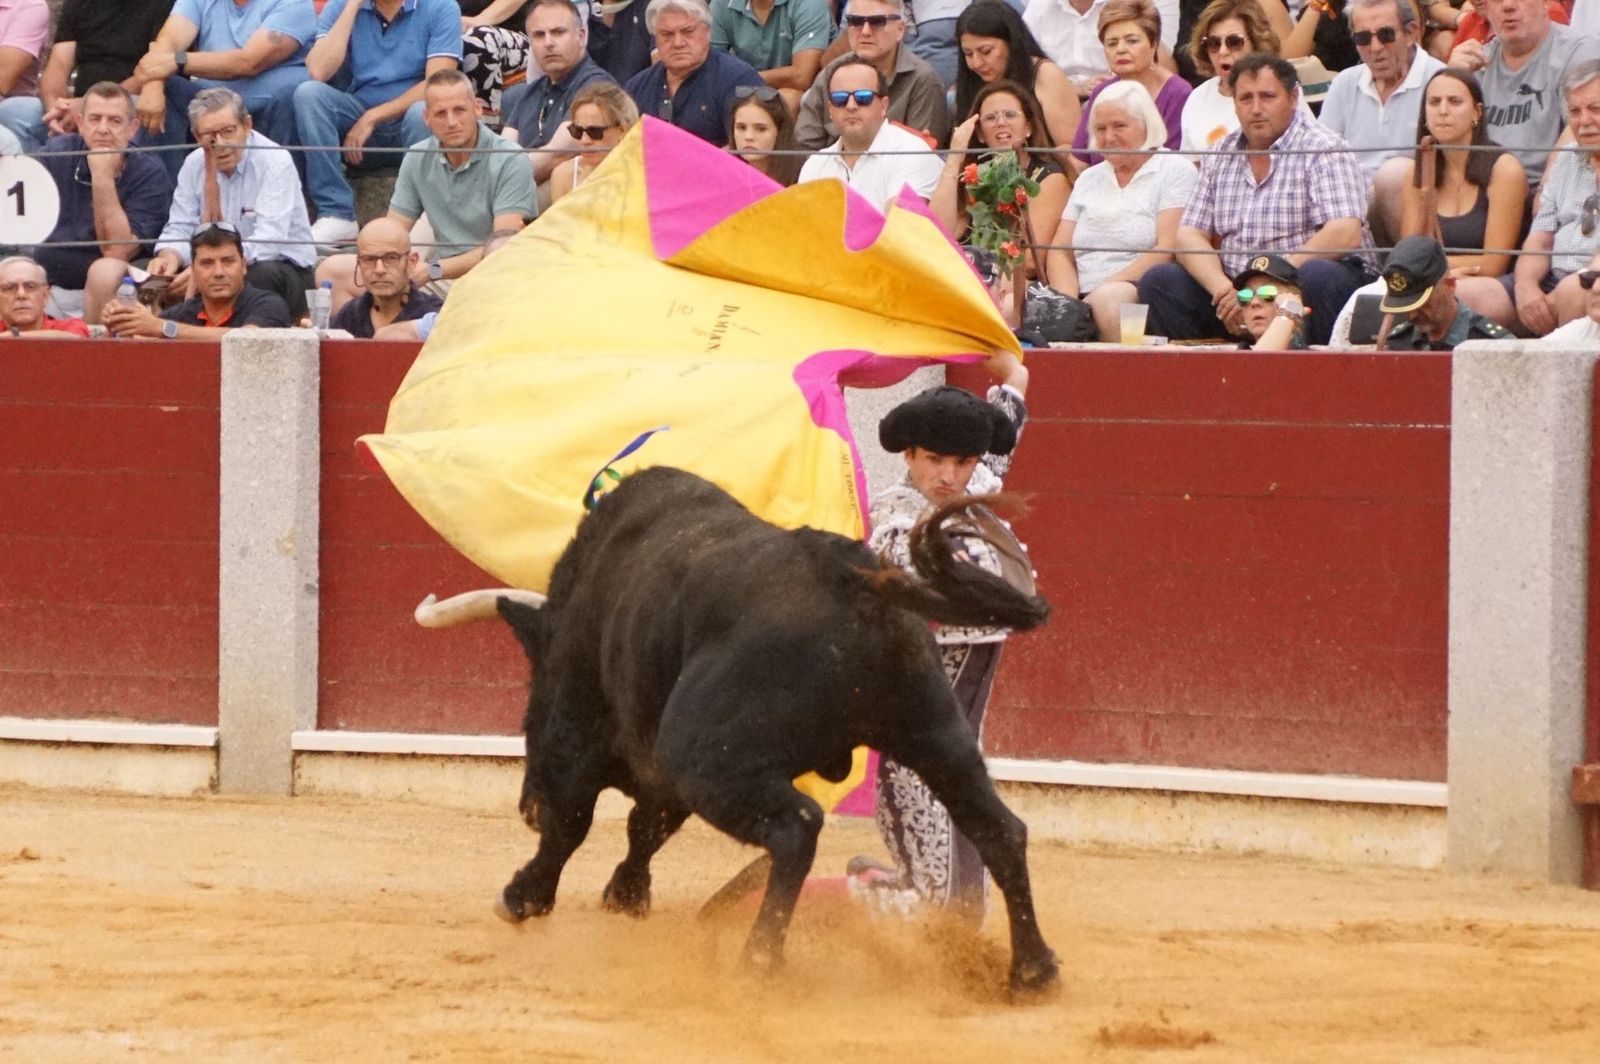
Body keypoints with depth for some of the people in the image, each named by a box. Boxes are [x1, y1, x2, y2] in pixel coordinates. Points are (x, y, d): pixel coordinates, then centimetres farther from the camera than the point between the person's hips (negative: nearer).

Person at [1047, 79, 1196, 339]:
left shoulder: (1175, 171, 5)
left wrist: (1103, 290, -14)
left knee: (1107, 300, -40)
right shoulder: (1089, 179, 24)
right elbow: (1060, 252, 16)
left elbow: (1167, 250, -7)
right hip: (1084, 299, 5)